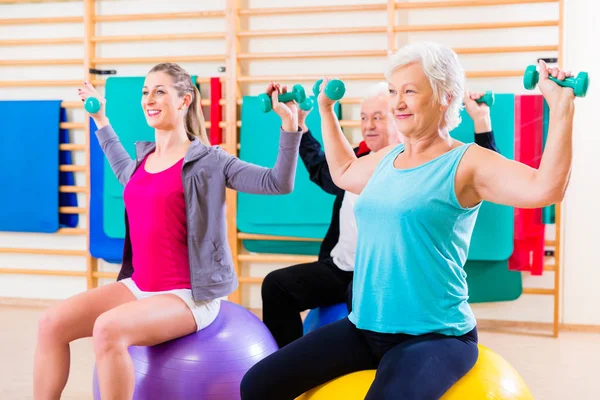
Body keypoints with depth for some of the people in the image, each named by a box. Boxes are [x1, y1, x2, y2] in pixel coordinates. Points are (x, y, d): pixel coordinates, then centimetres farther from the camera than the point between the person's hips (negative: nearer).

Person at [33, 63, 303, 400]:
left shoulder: (208, 161, -8)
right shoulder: (143, 157, 12)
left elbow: (278, 183, -12)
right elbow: (125, 172, 38)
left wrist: (289, 123, -21)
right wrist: (100, 119, 40)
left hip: (188, 295, -7)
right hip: (138, 287, 7)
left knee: (108, 329, -31)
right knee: (53, 323, -10)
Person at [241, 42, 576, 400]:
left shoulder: (467, 162, -10)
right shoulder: (388, 158, 11)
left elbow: (545, 189, -26)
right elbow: (343, 172, 34)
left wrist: (562, 108, -31)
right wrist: (326, 109, 35)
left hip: (436, 336, -7)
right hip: (364, 329, 7)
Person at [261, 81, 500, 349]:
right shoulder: (356, 159, 15)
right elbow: (320, 169, 37)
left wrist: (481, 122, -21)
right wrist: (298, 123, 34)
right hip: (340, 268, 7)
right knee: (277, 285, -3)